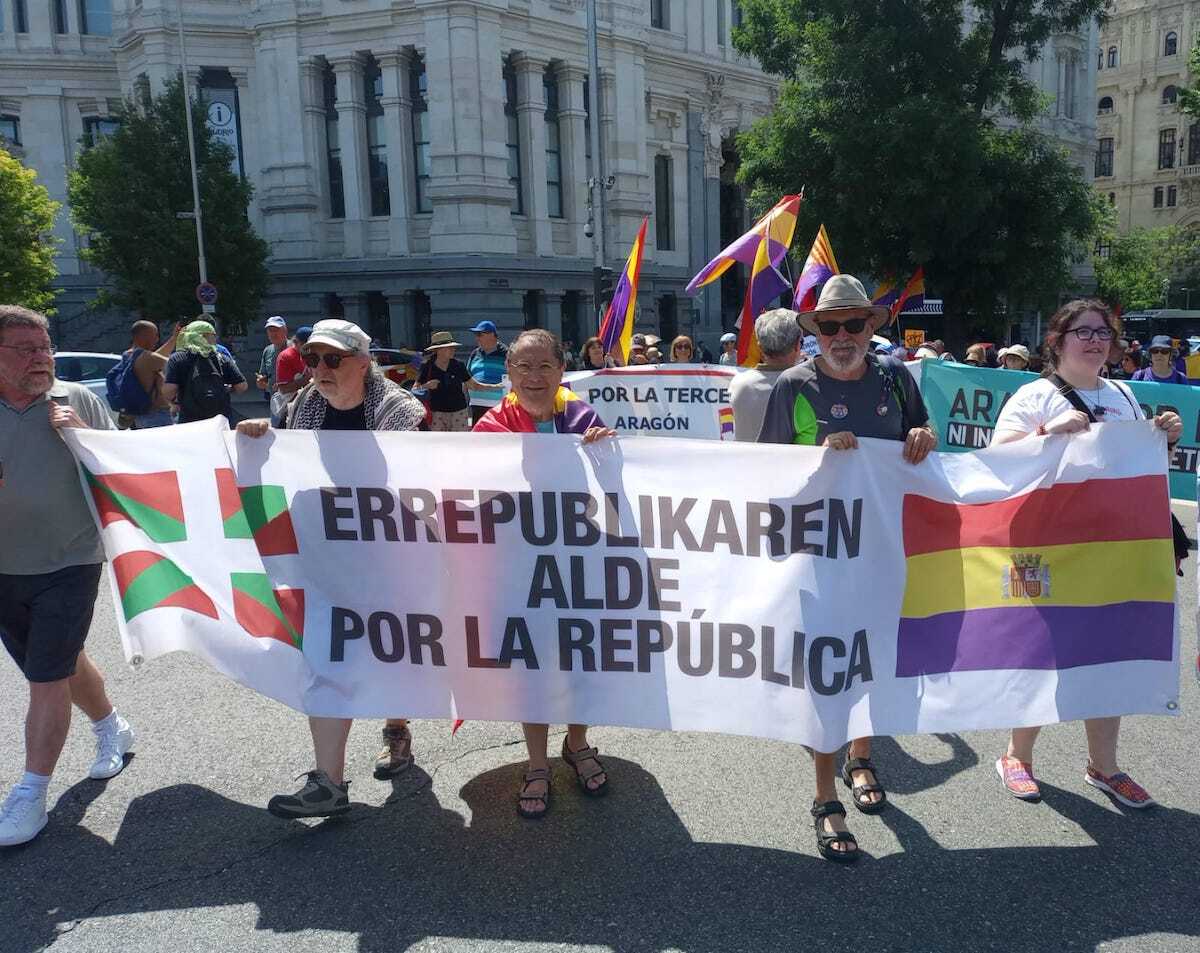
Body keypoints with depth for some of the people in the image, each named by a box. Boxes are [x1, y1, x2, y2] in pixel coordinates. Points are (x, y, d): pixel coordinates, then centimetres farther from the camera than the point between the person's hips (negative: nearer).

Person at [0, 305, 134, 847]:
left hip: (67, 564, -4)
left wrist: (82, 435, -16)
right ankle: (113, 729, 43)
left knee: (46, 680, -3)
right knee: (64, 664, 19)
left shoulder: (79, 401, -4)